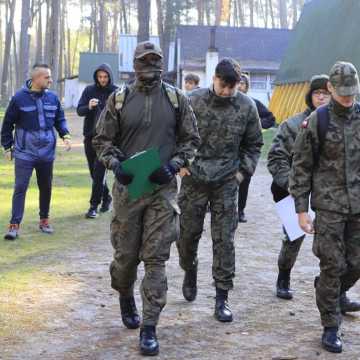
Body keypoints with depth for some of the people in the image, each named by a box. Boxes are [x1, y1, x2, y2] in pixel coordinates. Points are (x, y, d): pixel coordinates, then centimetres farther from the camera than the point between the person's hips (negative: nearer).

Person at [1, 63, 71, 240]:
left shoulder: (52, 98, 2)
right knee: (20, 188, -6)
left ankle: (44, 220, 28)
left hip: (47, 153, 4)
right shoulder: (19, 98, -8)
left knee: (46, 187, 13)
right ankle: (14, 224, -4)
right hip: (24, 153, -4)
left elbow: (60, 119, 13)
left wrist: (65, 135, -5)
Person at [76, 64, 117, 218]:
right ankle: (106, 197, 33)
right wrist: (88, 107, -21)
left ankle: (94, 206, -5)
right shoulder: (89, 90, 4)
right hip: (90, 136, 4)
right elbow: (79, 110, -1)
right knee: (93, 171, 13)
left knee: (99, 171, -10)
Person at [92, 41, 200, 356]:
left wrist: (173, 165, -9)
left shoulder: (177, 99, 3)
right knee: (126, 254, 10)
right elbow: (102, 140, 7)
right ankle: (126, 297, 41)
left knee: (156, 259, -3)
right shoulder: (119, 99, 2)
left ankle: (149, 327, 1)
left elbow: (191, 139, 7)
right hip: (127, 187, 1)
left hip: (163, 189, -1)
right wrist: (115, 164, -12)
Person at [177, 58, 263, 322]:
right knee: (188, 233, 9)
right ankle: (190, 271, 40)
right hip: (194, 180, 0)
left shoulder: (247, 107, -1)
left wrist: (243, 171, 3)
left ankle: (222, 297, 8)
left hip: (226, 182, 0)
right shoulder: (194, 101, -6)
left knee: (224, 241, 0)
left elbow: (253, 144, 11)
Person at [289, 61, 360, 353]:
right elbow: (301, 168, -2)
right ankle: (331, 327, 10)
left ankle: (335, 292, 42)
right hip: (329, 206, -3)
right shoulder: (317, 122, -5)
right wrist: (302, 209, -5)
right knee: (332, 266, -1)